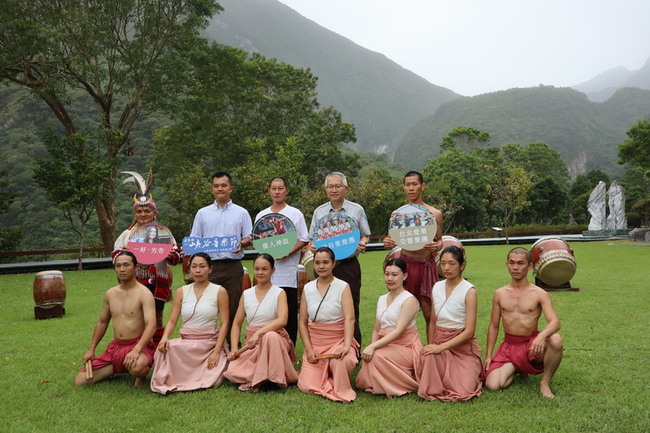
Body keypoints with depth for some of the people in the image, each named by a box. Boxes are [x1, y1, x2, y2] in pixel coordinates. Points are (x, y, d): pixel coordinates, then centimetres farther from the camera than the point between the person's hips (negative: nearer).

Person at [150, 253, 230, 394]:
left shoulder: (219, 291, -1)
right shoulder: (181, 292, 9)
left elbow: (224, 324, -5)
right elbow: (172, 321, 4)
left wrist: (217, 352, -13)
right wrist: (165, 337, -19)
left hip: (210, 342, -1)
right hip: (186, 342, 1)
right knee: (165, 348, -31)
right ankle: (164, 381, -3)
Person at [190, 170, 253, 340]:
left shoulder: (241, 213, 11)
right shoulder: (202, 213, 14)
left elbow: (249, 238, 9)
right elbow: (194, 240, 14)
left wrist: (241, 244, -13)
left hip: (233, 267, -1)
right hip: (209, 267, 1)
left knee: (233, 308, 1)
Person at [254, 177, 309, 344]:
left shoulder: (295, 214, 5)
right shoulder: (261, 216, 14)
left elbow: (304, 240, 2)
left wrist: (289, 252, -14)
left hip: (288, 271, -3)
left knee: (289, 313, -1)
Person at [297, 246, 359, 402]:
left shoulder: (343, 287, -3)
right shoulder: (307, 288, 5)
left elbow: (349, 318, -14)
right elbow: (303, 322, 5)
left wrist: (346, 345, -28)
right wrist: (308, 349, -6)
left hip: (339, 340, -3)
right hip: (314, 343, 3)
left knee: (343, 361, -36)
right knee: (308, 386, -11)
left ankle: (341, 390, -4)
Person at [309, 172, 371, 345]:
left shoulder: (357, 210, 6)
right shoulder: (319, 212, 10)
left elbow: (366, 235, 12)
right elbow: (312, 239, 16)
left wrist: (362, 244, -10)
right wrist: (312, 247, -6)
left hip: (349, 265, -1)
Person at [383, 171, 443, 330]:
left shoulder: (435, 214, 3)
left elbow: (439, 240, 10)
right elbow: (393, 240, 13)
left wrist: (436, 247, -13)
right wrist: (388, 244, -11)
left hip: (427, 264, -1)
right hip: (405, 263, 1)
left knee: (429, 314, 3)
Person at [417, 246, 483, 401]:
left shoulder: (469, 291, -11)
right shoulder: (437, 287, 5)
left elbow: (469, 331, -15)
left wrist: (440, 347, -20)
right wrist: (430, 347, 5)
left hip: (463, 346, -3)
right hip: (439, 342, 3)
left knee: (463, 392, -19)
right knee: (428, 356, -32)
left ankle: (473, 372, 16)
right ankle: (433, 389, 1)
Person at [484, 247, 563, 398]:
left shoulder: (539, 294, -5)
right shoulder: (499, 294, 4)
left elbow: (555, 322, -19)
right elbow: (493, 326, 10)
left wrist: (541, 336, -41)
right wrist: (488, 355, 6)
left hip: (532, 344, -2)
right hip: (509, 346, 2)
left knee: (556, 340, -36)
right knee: (492, 385, -19)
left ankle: (545, 383, -9)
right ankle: (516, 369, 17)